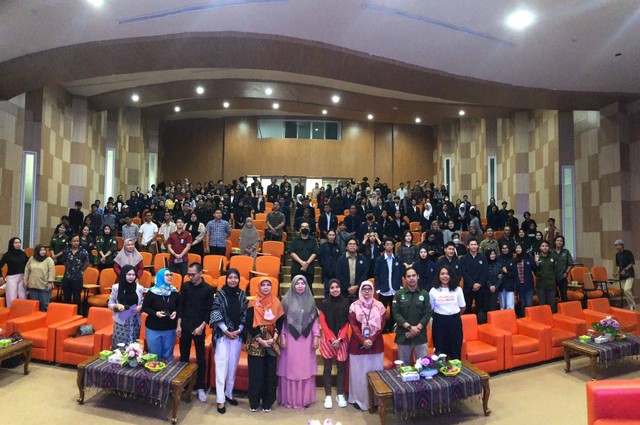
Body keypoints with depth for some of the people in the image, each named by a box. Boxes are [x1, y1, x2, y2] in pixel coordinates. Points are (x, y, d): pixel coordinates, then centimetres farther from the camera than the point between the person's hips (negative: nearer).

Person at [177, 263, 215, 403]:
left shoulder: (208, 289, -8)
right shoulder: (185, 286, 0)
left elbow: (209, 311, -5)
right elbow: (181, 306, 4)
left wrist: (202, 326, -12)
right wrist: (178, 325, -1)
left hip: (199, 327, -2)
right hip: (185, 326, 3)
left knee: (201, 358, 3)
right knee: (183, 356, 13)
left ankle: (200, 388, 13)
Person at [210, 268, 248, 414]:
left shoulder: (242, 295, 4)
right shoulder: (220, 294, -5)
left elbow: (245, 314, 4)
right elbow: (215, 313, -9)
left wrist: (238, 330, -7)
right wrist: (226, 331, -14)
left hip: (237, 334, 3)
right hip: (222, 334, -3)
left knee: (233, 366, 10)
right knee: (222, 365, -3)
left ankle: (229, 394, 25)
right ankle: (220, 400, 4)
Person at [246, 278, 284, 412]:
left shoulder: (276, 302, 3)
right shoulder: (253, 303, -4)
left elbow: (280, 322, 3)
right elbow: (249, 324, -8)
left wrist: (274, 338, -10)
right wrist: (260, 340, -14)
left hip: (272, 342, 2)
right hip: (256, 342, -2)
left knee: (270, 372, 5)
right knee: (256, 372, 2)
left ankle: (267, 402, 17)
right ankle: (254, 402, 16)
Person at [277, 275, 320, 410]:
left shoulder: (310, 300, 4)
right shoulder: (287, 300, -2)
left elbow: (315, 320, 5)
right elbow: (282, 320, -2)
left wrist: (316, 337, 0)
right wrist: (282, 336, -7)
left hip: (306, 339, 2)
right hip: (290, 338, -2)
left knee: (305, 368, 7)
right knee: (290, 368, 4)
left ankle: (304, 399, 20)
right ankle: (289, 399, 17)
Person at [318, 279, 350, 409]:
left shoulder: (346, 303, -1)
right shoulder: (324, 304, -1)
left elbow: (347, 323, 0)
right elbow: (323, 323, -2)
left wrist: (340, 339, -8)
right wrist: (331, 339, -9)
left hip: (342, 339, 0)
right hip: (328, 339, 0)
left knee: (341, 367, 6)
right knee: (327, 368, 4)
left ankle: (340, 395, 19)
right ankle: (328, 396, 13)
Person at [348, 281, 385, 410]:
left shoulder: (379, 306, 2)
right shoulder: (354, 306, -1)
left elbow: (381, 325, -2)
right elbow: (353, 325, -6)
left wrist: (371, 340, -12)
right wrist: (363, 340, -16)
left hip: (376, 345, 1)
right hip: (358, 344, -1)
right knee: (359, 373, 5)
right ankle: (358, 399, 18)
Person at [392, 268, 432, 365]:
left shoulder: (424, 294, 3)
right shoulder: (399, 294, 0)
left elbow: (428, 314, -1)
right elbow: (396, 313, -6)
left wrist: (417, 328, -12)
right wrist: (410, 327, -14)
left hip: (420, 334, 1)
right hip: (403, 334, -1)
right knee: (403, 365, 8)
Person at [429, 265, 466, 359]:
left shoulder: (457, 289, -1)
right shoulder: (433, 291, -3)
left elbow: (463, 307, 9)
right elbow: (430, 309, 6)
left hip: (455, 322, 1)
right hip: (439, 322, 0)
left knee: (455, 351, 9)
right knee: (440, 350, 7)